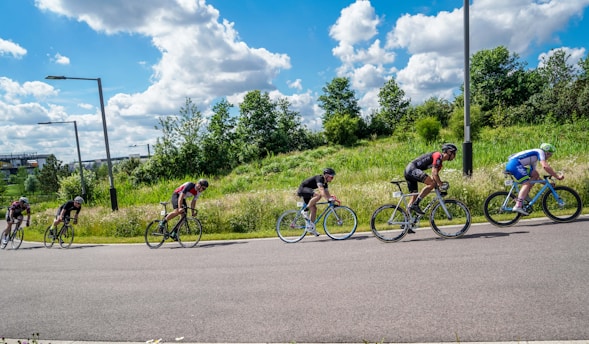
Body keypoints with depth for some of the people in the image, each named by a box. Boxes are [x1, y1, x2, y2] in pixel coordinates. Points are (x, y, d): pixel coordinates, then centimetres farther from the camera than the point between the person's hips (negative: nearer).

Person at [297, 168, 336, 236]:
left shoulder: (325, 183, 9)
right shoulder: (319, 178, -20)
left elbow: (327, 193, 10)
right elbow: (321, 190, -34)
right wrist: (328, 199, -43)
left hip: (307, 192, 10)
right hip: (302, 189, -10)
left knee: (314, 209, 4)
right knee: (318, 195, -31)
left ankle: (311, 228, 11)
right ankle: (305, 210, -21)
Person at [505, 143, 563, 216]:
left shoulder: (534, 159, 32)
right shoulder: (540, 152, 7)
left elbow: (534, 174, 33)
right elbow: (545, 166, -10)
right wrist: (557, 176, -5)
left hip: (510, 165, 9)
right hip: (514, 164, -9)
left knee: (535, 175, 17)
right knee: (527, 183, -14)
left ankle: (521, 197, 9)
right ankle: (518, 206, -27)